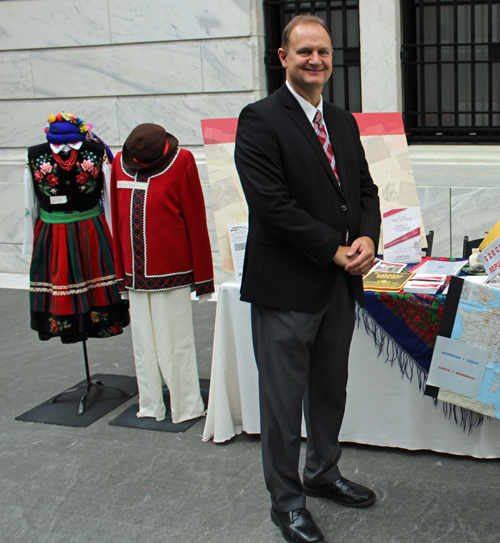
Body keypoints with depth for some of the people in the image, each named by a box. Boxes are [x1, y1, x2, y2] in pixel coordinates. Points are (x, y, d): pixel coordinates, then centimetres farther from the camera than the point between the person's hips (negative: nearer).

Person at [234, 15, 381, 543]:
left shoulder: (344, 123, 12)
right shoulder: (260, 120, -12)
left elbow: (365, 189, 15)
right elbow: (271, 204, -20)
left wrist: (367, 238, -7)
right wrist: (337, 250, -17)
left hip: (340, 283, 7)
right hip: (286, 287, -7)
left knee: (331, 388, 20)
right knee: (283, 396, 5)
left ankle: (323, 473, 41)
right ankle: (286, 499, 22)